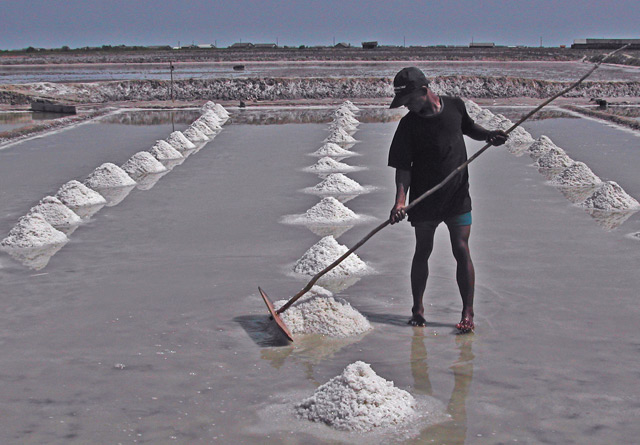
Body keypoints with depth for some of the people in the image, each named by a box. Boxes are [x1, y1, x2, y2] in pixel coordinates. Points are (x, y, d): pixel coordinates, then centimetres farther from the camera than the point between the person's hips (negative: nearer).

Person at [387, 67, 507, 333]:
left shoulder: (455, 106, -2)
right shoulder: (409, 124, -9)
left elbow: (468, 127, 20)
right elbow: (403, 166, -11)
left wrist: (488, 135, 1)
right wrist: (400, 199, -23)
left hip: (458, 194, 1)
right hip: (424, 198, -1)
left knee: (461, 250, -5)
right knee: (423, 251, 9)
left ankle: (468, 312, 2)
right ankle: (417, 308, 25)